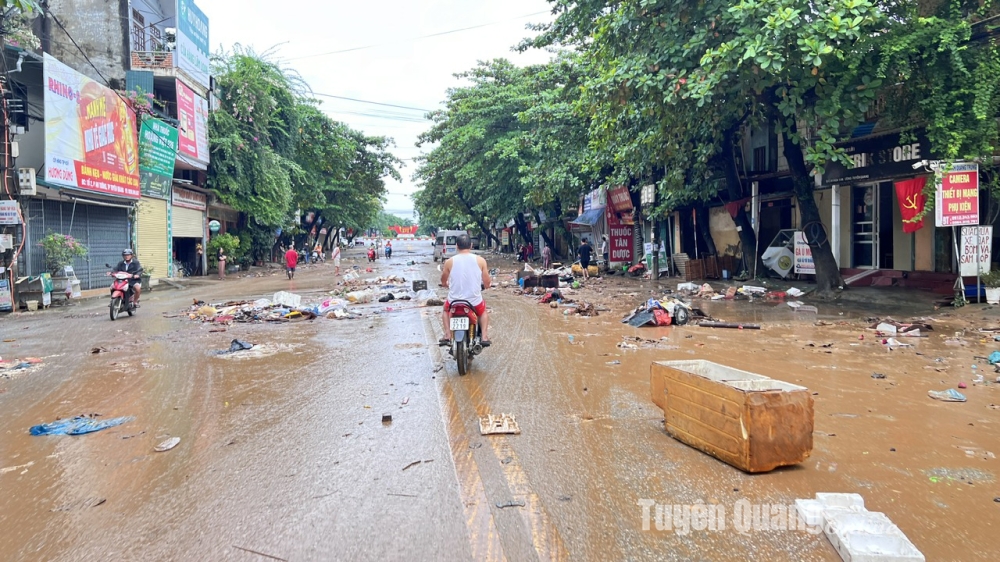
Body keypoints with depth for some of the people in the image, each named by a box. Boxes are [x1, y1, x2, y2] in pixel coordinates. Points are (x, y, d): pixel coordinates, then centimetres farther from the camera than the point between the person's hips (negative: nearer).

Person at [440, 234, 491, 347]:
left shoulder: (449, 262, -7)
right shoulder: (480, 260, -7)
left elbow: (443, 282, 7)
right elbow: (487, 284, -2)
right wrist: (489, 280, 22)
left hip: (454, 301, 0)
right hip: (475, 301, 0)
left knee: (446, 309, 34)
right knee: (483, 311, 34)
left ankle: (447, 335, 18)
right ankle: (485, 336, 17)